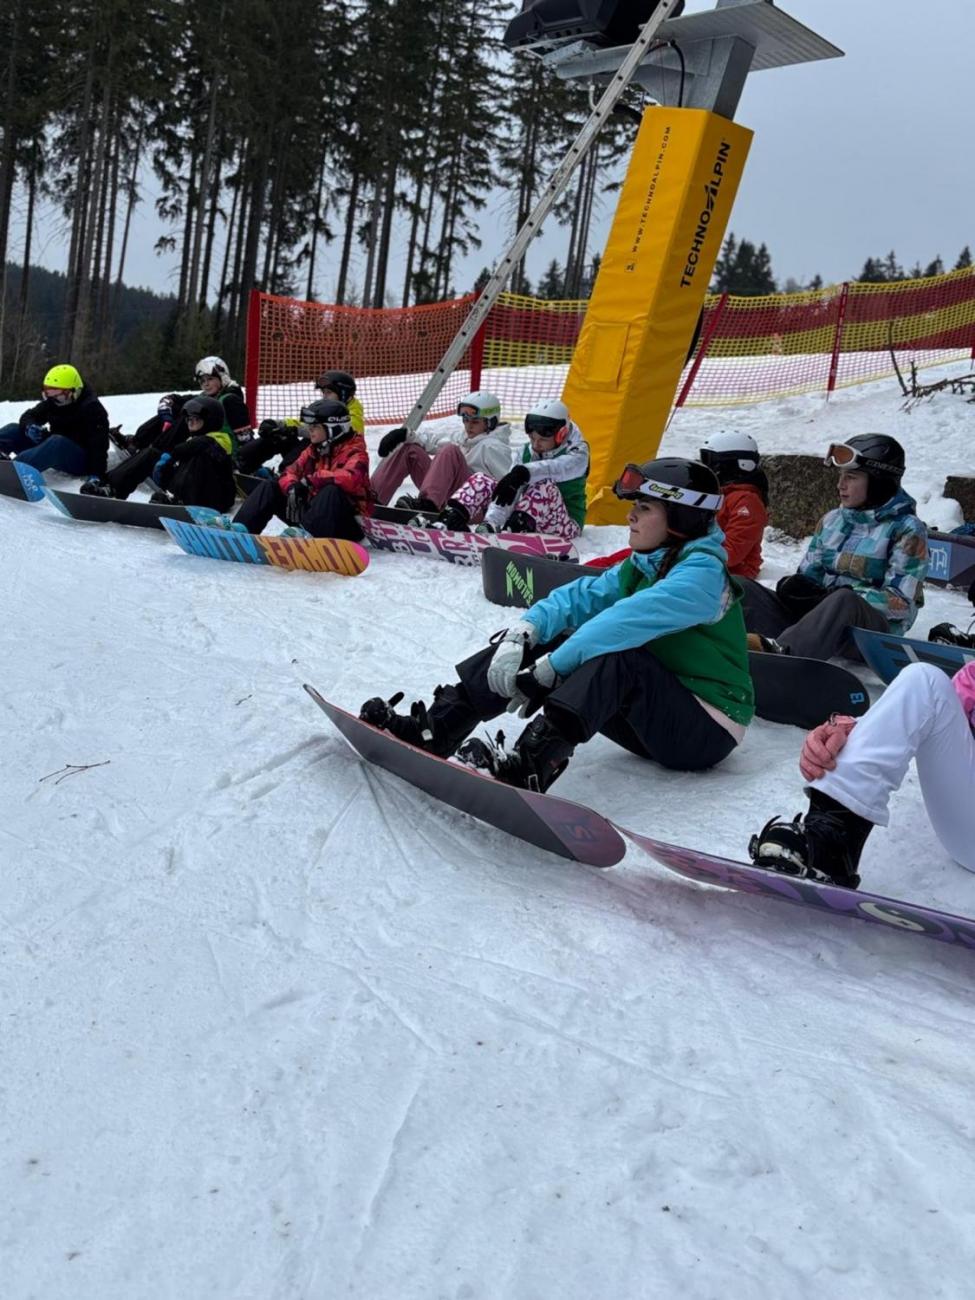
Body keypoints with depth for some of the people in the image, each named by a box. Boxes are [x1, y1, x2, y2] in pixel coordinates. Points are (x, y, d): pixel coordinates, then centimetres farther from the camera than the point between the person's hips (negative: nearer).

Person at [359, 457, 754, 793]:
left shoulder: (702, 571, -17)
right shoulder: (640, 567, 9)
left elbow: (631, 619, -31)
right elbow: (582, 596, -2)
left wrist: (551, 667, -33)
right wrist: (524, 630, -21)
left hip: (706, 730, -7)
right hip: (654, 713, 8)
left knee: (613, 654, -35)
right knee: (539, 643, -5)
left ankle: (529, 767, -50)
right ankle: (431, 731, -13)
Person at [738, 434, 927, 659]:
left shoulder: (907, 530, -1)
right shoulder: (831, 520, 17)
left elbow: (901, 603, -10)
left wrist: (839, 596, -20)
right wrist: (797, 585, -8)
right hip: (813, 619, 6)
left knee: (844, 599, -41)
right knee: (741, 587, -14)